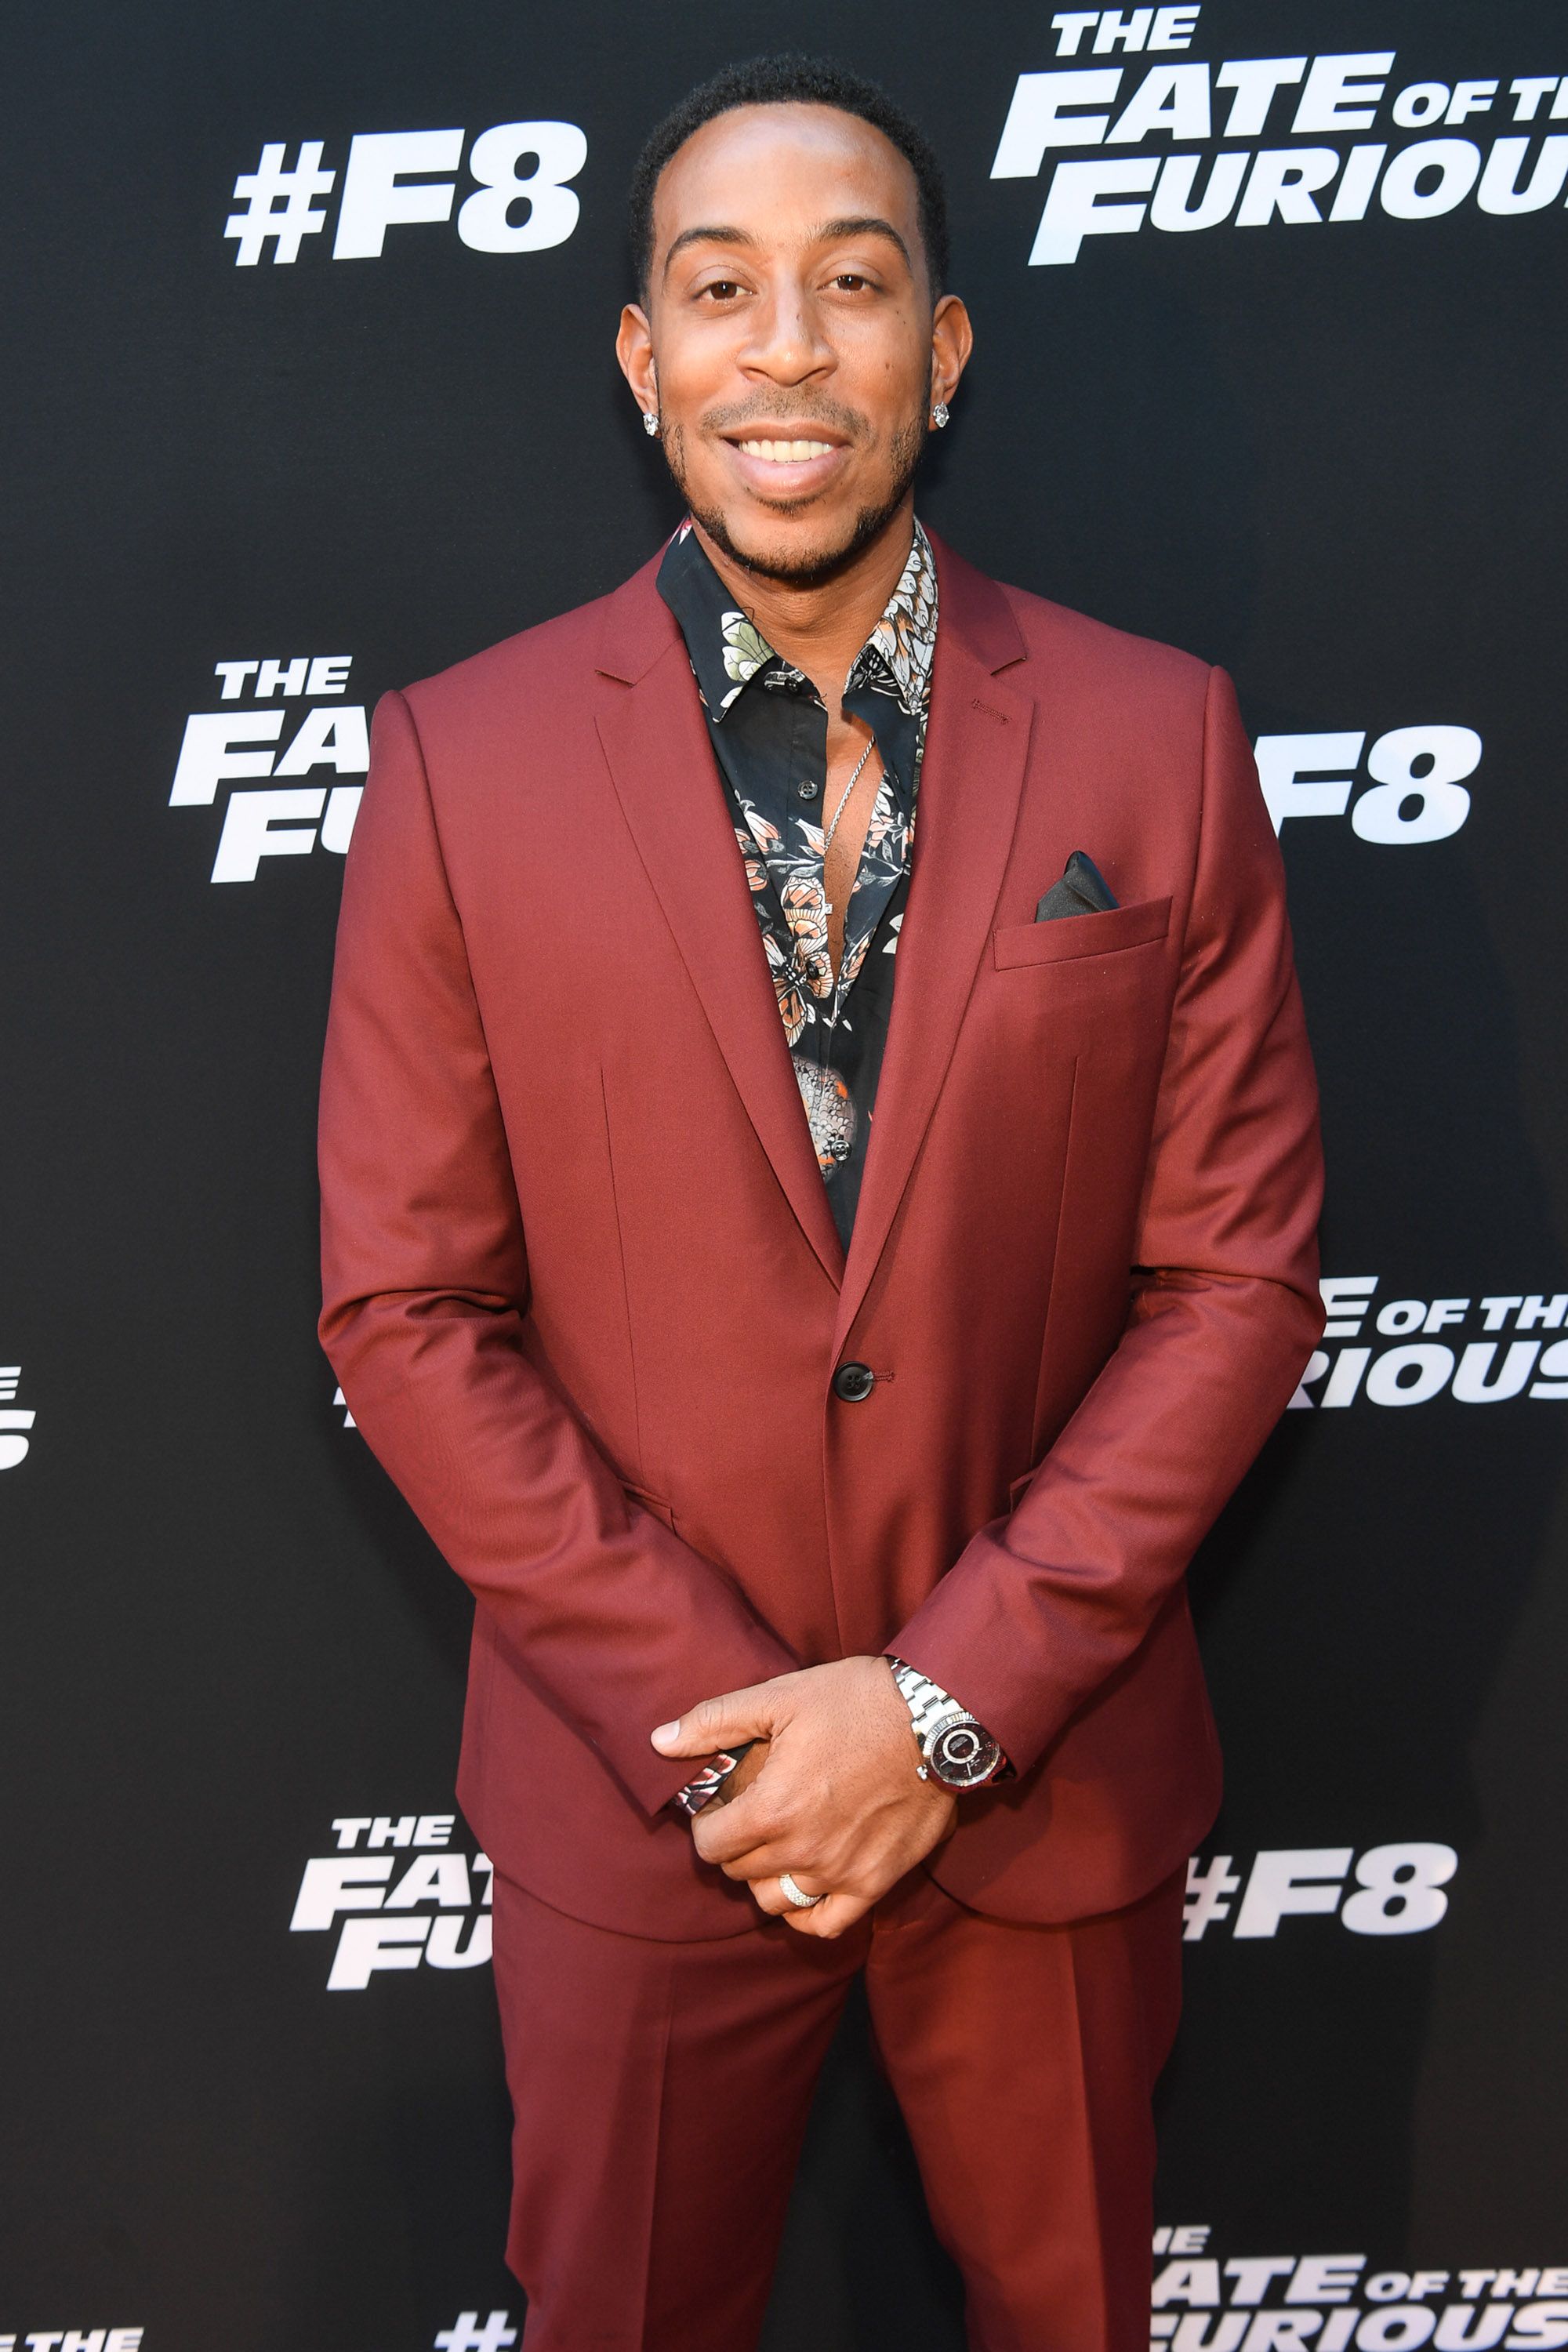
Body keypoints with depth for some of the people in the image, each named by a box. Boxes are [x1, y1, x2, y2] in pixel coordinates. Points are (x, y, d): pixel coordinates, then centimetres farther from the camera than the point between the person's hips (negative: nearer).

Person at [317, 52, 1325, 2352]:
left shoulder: (1157, 738, -5)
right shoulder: (463, 758, -6)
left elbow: (1239, 1271, -5)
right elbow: (406, 1306, -7)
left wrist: (954, 1699, -13)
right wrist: (713, 1720, -12)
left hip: (1052, 1771, 1)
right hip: (634, 1787, 0)